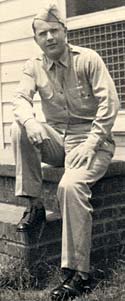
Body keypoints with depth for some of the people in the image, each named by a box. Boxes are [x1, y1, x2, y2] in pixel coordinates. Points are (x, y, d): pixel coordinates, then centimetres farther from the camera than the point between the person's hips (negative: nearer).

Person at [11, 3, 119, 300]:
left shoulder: (88, 59, -7)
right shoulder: (34, 66, 6)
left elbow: (109, 102, -12)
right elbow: (21, 99, -5)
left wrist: (90, 143, -21)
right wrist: (30, 122, -30)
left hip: (90, 139, -5)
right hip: (55, 139, 5)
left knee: (71, 185, -32)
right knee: (20, 130, -22)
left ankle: (78, 274, -25)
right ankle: (35, 205, -15)